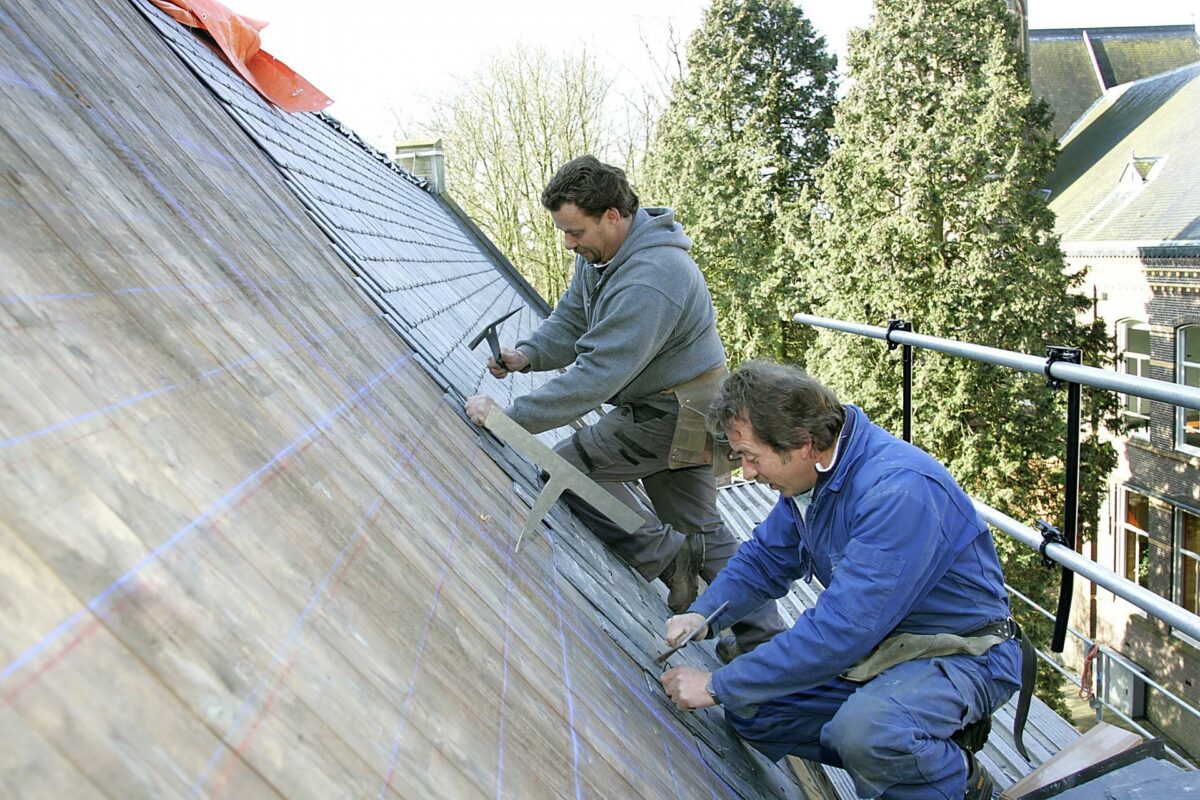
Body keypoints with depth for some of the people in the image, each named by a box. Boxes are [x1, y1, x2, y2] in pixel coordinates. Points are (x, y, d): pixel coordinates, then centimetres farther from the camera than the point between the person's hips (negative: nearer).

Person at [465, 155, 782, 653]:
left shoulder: (648, 280, -31)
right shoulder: (599, 254, 1)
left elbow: (597, 377, -33)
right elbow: (570, 322, 8)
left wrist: (510, 415, -31)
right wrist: (526, 354, -13)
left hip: (677, 415, -10)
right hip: (682, 409, 10)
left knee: (569, 464, -7)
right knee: (700, 527, 15)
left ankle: (665, 555, 0)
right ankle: (763, 635, 23)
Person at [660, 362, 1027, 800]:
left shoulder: (899, 490, -31)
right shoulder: (813, 471, -3)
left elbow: (839, 630, -33)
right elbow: (765, 558, 12)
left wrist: (718, 686, -26)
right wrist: (701, 614, -8)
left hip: (962, 654, -8)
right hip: (874, 642, 8)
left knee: (863, 729, -35)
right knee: (749, 709, -3)